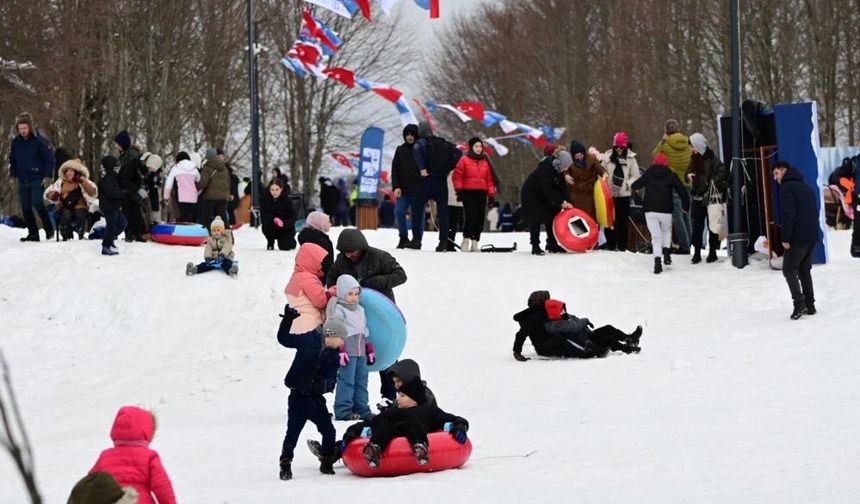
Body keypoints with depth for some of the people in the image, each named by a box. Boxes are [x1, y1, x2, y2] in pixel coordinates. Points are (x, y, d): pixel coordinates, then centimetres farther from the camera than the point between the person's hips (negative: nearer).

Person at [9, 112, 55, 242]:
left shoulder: (39, 140, -9)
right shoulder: (16, 142, 6)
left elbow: (49, 158, -6)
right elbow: (12, 159, 19)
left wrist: (48, 176, -12)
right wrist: (12, 175, 9)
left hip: (37, 179, -5)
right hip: (22, 180, 5)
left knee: (38, 203, -19)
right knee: (26, 208, 3)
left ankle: (49, 229, -3)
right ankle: (33, 234, 11)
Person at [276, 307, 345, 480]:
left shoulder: (333, 357, 4)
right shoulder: (308, 340, -8)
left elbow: (332, 380, -5)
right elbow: (284, 339, -5)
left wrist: (324, 384, -29)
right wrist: (288, 319, -18)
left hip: (316, 398, 5)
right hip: (298, 396, -5)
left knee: (329, 431, 4)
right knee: (293, 432, -6)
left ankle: (326, 462, 21)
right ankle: (285, 465, 5)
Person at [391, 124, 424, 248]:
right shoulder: (401, 150, 8)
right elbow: (394, 169, 7)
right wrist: (396, 187, -5)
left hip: (418, 190, -2)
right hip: (403, 189, 2)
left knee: (418, 215, 0)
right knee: (399, 211, -9)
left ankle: (417, 239, 6)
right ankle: (403, 238, 2)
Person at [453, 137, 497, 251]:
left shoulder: (486, 162, 13)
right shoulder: (464, 160, 0)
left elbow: (489, 179, 13)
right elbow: (457, 176, -2)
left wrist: (491, 194, 8)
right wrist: (459, 190, -9)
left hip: (481, 194, 5)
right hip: (468, 193, -5)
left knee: (480, 219, 4)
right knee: (471, 217, -14)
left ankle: (475, 242, 10)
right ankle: (466, 241, -4)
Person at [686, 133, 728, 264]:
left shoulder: (711, 158, -12)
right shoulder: (694, 158, 9)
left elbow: (723, 172, -16)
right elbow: (689, 171, 18)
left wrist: (714, 182, -26)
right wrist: (688, 176, -4)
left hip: (711, 197, -6)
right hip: (697, 197, 6)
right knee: (697, 225, 3)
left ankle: (712, 251, 13)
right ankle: (697, 252, 6)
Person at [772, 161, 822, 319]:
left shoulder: (787, 187, -9)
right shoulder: (806, 187, 19)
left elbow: (788, 215, -17)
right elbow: (815, 212, 20)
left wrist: (785, 238, -17)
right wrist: (813, 232, 20)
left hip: (797, 238, -8)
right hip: (812, 237, 8)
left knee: (789, 270, -2)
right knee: (805, 270, 15)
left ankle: (799, 303, -17)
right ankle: (810, 305, 11)